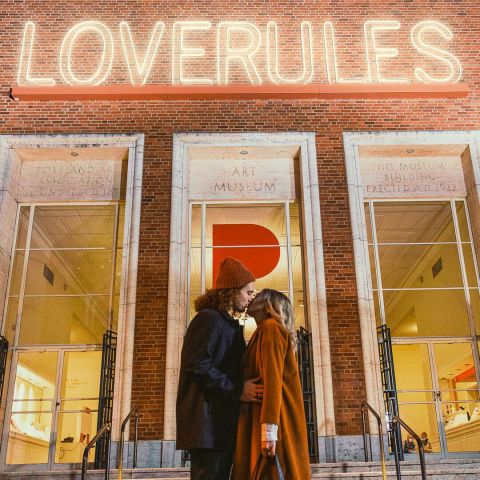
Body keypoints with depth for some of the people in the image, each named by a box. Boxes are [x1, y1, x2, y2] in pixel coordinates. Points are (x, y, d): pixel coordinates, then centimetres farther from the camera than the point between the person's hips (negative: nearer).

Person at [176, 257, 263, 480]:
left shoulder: (229, 324, 23)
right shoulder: (208, 319, -9)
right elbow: (197, 366, -20)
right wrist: (238, 390, -19)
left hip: (223, 423, 10)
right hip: (207, 421, -10)